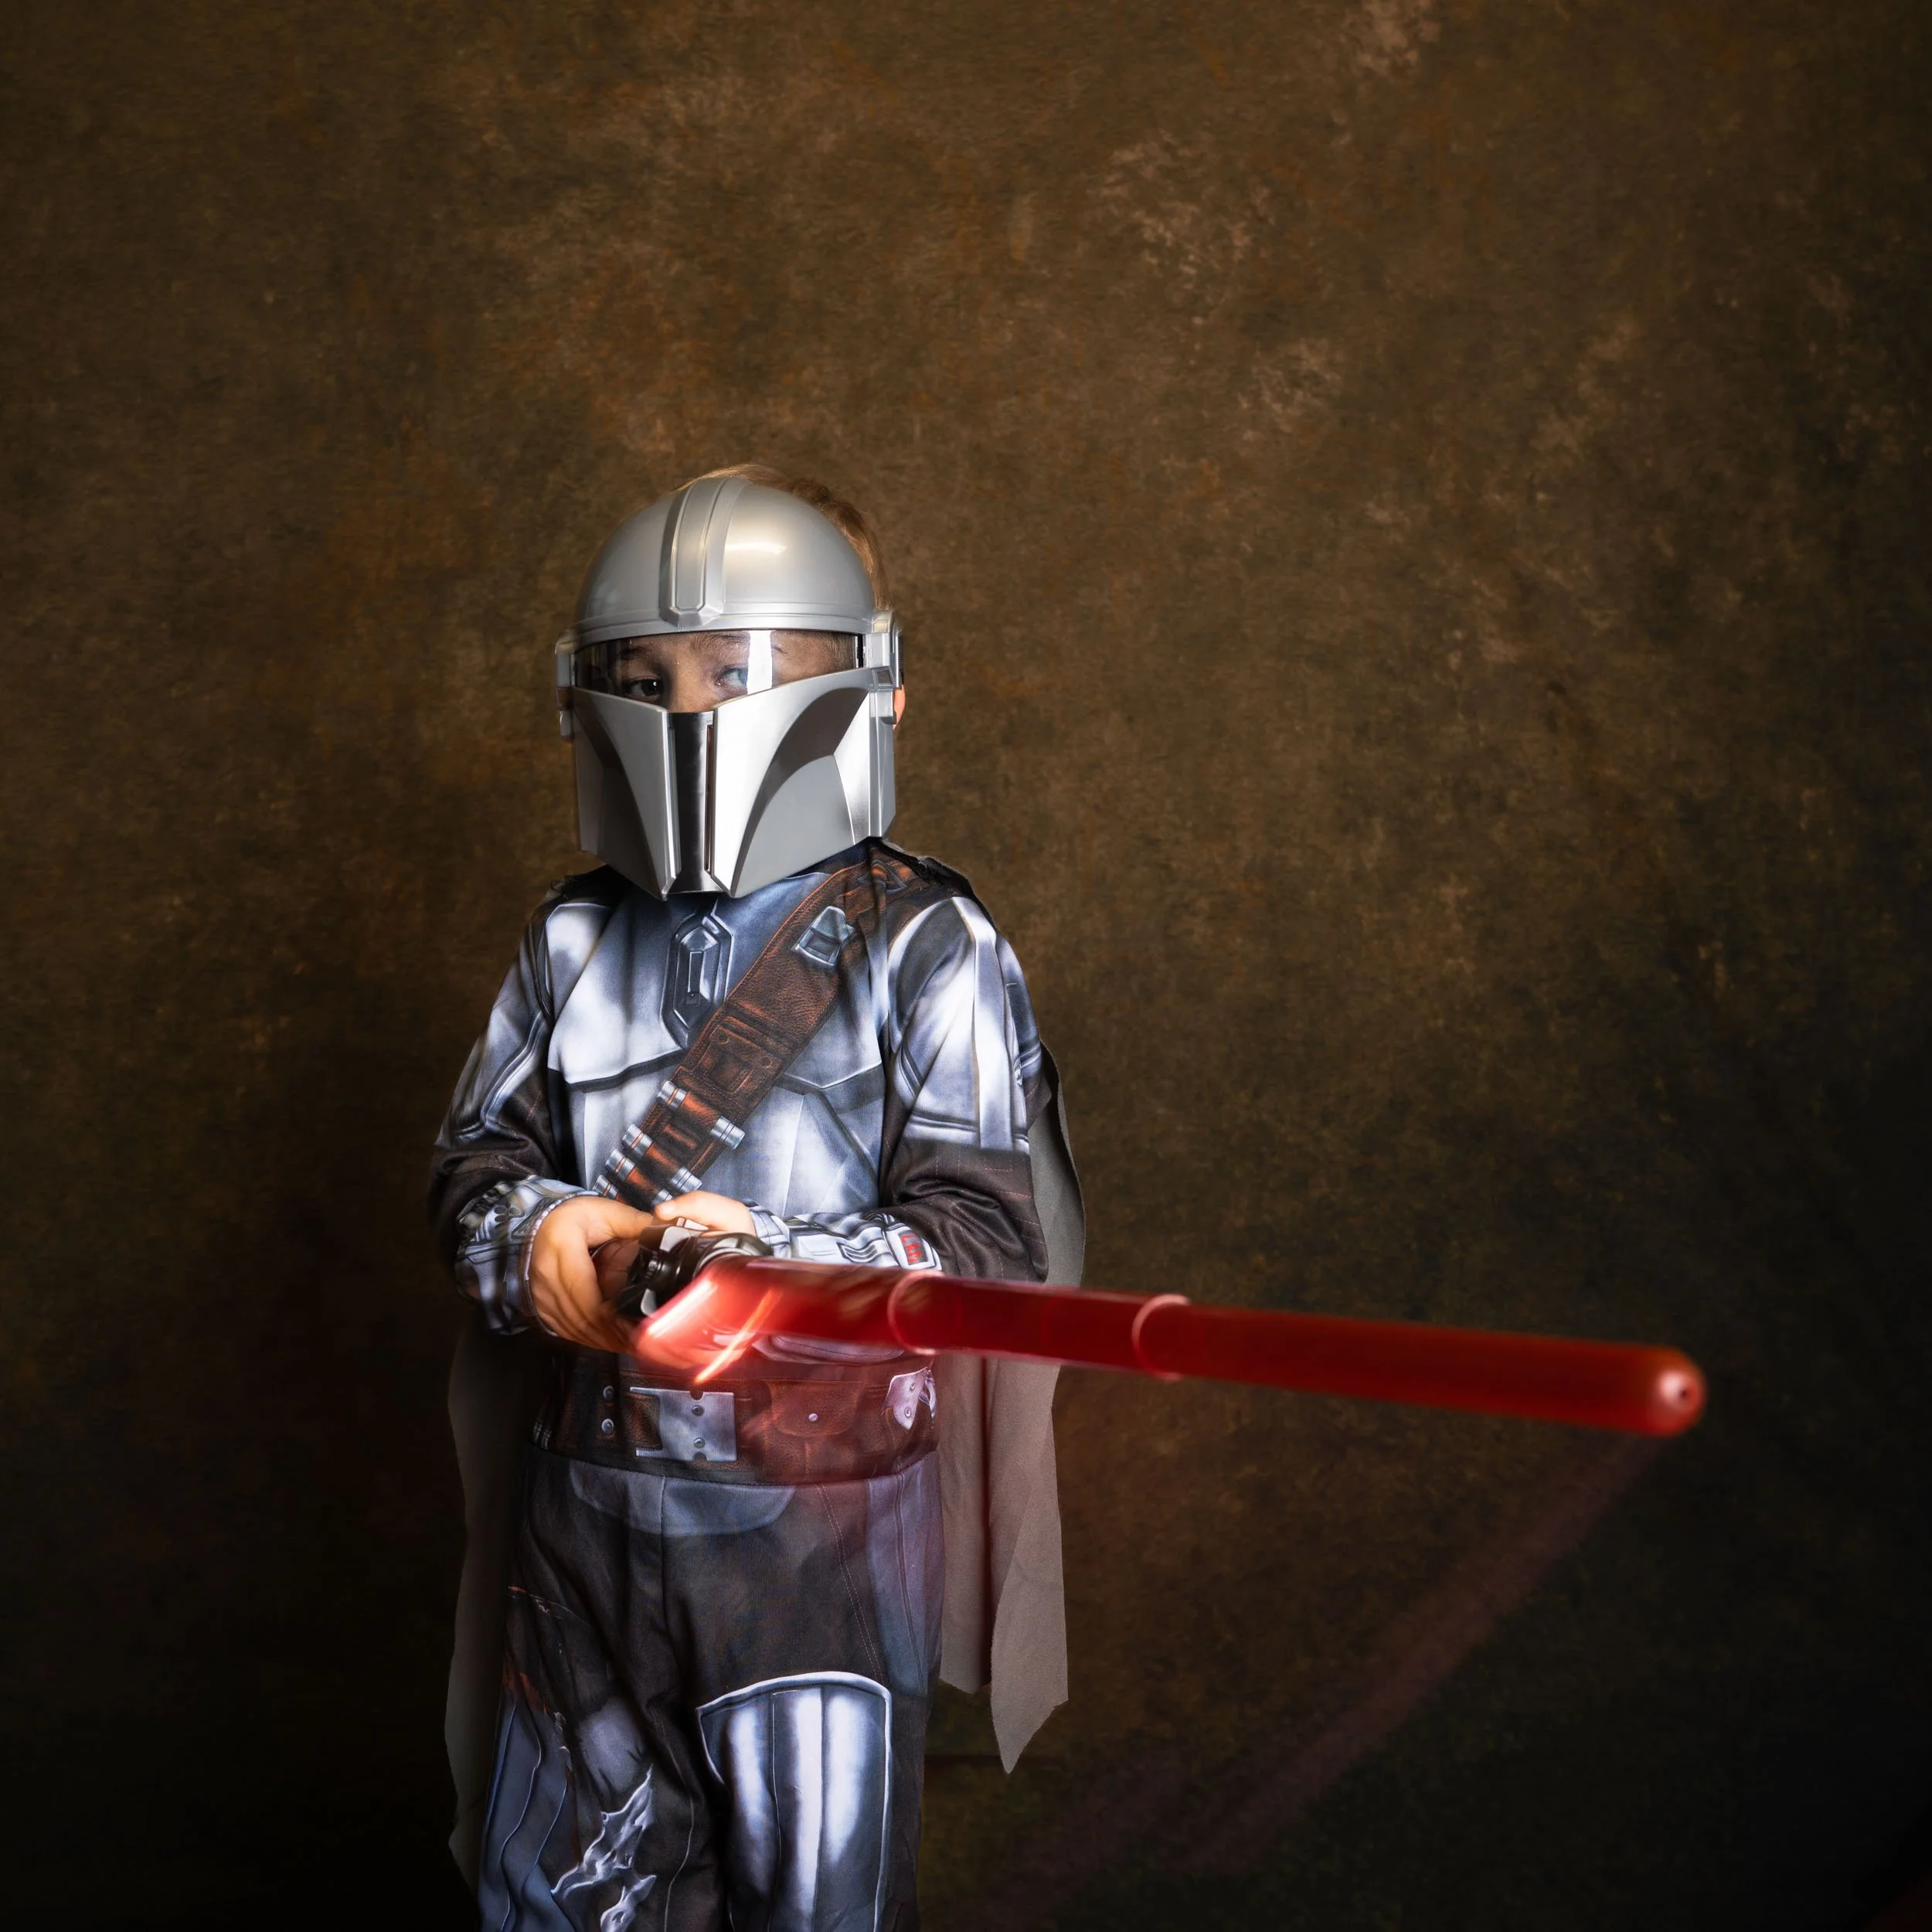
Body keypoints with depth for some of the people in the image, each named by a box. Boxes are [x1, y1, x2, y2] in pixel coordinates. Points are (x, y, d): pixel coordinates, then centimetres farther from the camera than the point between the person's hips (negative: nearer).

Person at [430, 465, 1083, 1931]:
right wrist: (540, 1233, -16)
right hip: (587, 1504, 5)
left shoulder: (929, 950, -9)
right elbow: (476, 1164, 7)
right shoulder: (576, 943, 6)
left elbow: (985, 1235, -15)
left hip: (821, 1525, -4)